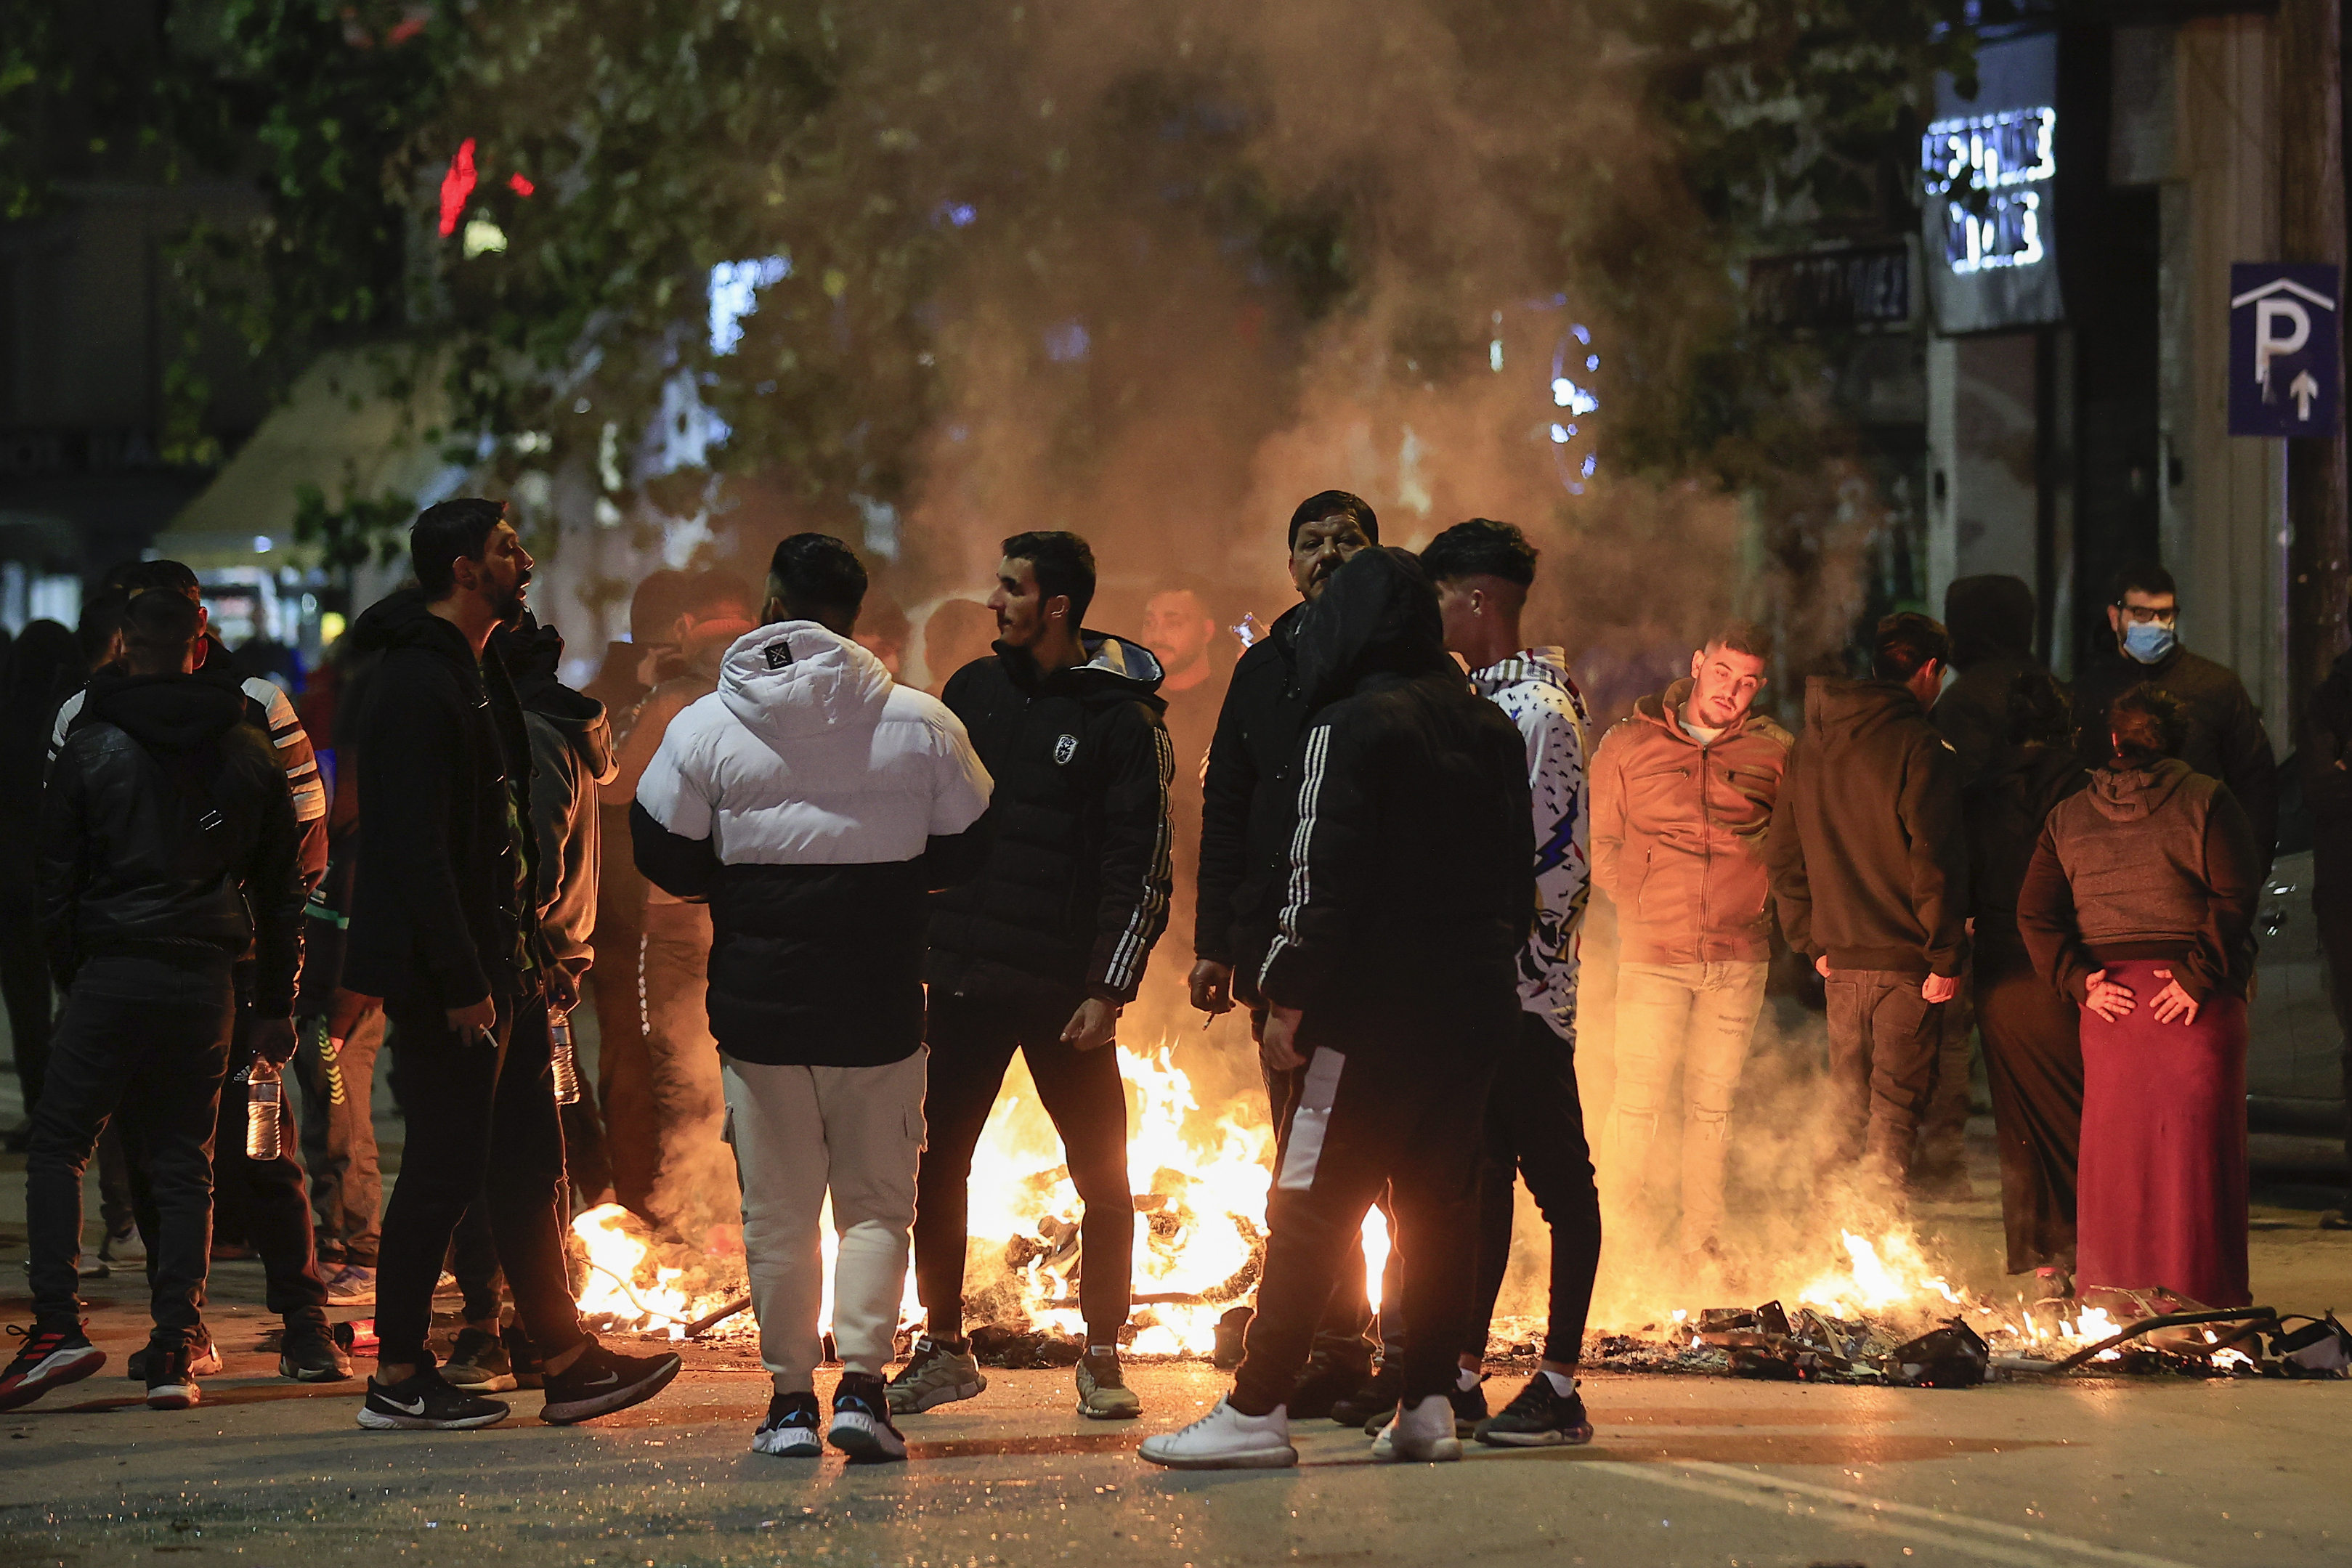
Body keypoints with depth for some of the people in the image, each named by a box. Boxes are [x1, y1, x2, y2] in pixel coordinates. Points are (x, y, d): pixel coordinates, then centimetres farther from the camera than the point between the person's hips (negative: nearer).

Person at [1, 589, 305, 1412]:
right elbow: (283, 892, 11)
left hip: (111, 974, -3)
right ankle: (174, 1354, 1)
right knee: (183, 1166, 7)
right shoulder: (249, 757, 8)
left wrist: (70, 979, 11)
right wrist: (276, 1006, 16)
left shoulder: (89, 750, -2)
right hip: (206, 983, 3)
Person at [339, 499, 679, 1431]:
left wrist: (515, 959, 17)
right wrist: (461, 982, -24)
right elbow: (416, 848, -22)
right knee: (444, 1169, -5)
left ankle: (567, 1363, 16)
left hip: (496, 962, 10)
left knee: (529, 1164, 11)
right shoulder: (418, 685, -16)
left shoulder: (477, 672, 16)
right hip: (445, 975, -10)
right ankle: (398, 1379, 3)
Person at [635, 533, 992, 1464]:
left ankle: (791, 1396, 10)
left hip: (757, 1003, 0)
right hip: (880, 1004, 0)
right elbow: (968, 851, 5)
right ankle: (862, 1381, -4)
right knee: (876, 1201, 9)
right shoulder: (921, 725, -3)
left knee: (777, 1210, 9)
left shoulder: (706, 728, -5)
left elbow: (664, 857, 1)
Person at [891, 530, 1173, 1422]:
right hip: (961, 978, 4)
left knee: (1102, 1174, 0)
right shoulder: (972, 691, 9)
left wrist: (1109, 988, -13)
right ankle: (942, 1349, 17)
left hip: (1064, 988, -4)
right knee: (935, 1164, 4)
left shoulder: (1121, 717, -5)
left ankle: (1102, 1359, 13)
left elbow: (1140, 868, -6)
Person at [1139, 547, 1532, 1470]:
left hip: (1375, 1013, -7)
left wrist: (1288, 1001, -10)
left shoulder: (1350, 727, -10)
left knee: (1312, 1210, -6)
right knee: (1443, 1206, 11)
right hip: (1477, 1008, 7)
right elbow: (1520, 872, 19)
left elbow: (1322, 877, -14)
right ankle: (1426, 1406, 10)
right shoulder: (1490, 726, 13)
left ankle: (1256, 1411, -8)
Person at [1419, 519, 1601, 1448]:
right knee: (1484, 1173, 11)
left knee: (1557, 1178, -4)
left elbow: (1537, 857, -18)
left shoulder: (1538, 707, -13)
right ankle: (1464, 1374, 16)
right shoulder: (1483, 696, 15)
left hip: (1524, 979, -9)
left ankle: (1560, 1390, -2)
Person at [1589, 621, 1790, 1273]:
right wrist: (1643, 900, 1)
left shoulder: (1774, 752, 5)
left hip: (1740, 958, 1)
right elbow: (1599, 841, 9)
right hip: (1652, 953, -1)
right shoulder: (1629, 743, 3)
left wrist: (1761, 893, 2)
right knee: (1637, 1101, -5)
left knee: (1713, 1104, 6)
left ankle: (1701, 1245, 14)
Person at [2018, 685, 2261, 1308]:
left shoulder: (2069, 818, 9)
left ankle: (2106, 1290, 15)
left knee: (2113, 1145, 11)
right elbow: (2236, 899, -13)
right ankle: (2201, 1289, 1)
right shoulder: (2205, 802, -3)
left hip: (2112, 997, 4)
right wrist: (2200, 977, -13)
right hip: (2198, 1001, -4)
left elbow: (2034, 913, 4)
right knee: (2198, 1143, 1)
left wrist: (2080, 981, 0)